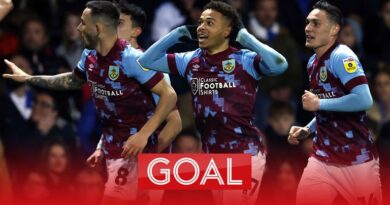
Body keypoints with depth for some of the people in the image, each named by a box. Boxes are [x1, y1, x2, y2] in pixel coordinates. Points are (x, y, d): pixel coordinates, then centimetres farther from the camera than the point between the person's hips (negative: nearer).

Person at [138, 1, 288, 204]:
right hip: (209, 155, 6)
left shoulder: (245, 60, -9)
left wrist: (247, 38, -17)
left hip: (244, 155, -6)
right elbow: (146, 61, 13)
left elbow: (279, 65, -27)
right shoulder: (190, 61, 8)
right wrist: (175, 35, 4)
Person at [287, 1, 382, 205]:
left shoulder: (341, 57, -14)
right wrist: (307, 130, 10)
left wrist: (318, 104, -18)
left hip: (357, 159, -7)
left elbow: (364, 100, -25)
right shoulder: (313, 63, 12)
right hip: (323, 157, 7)